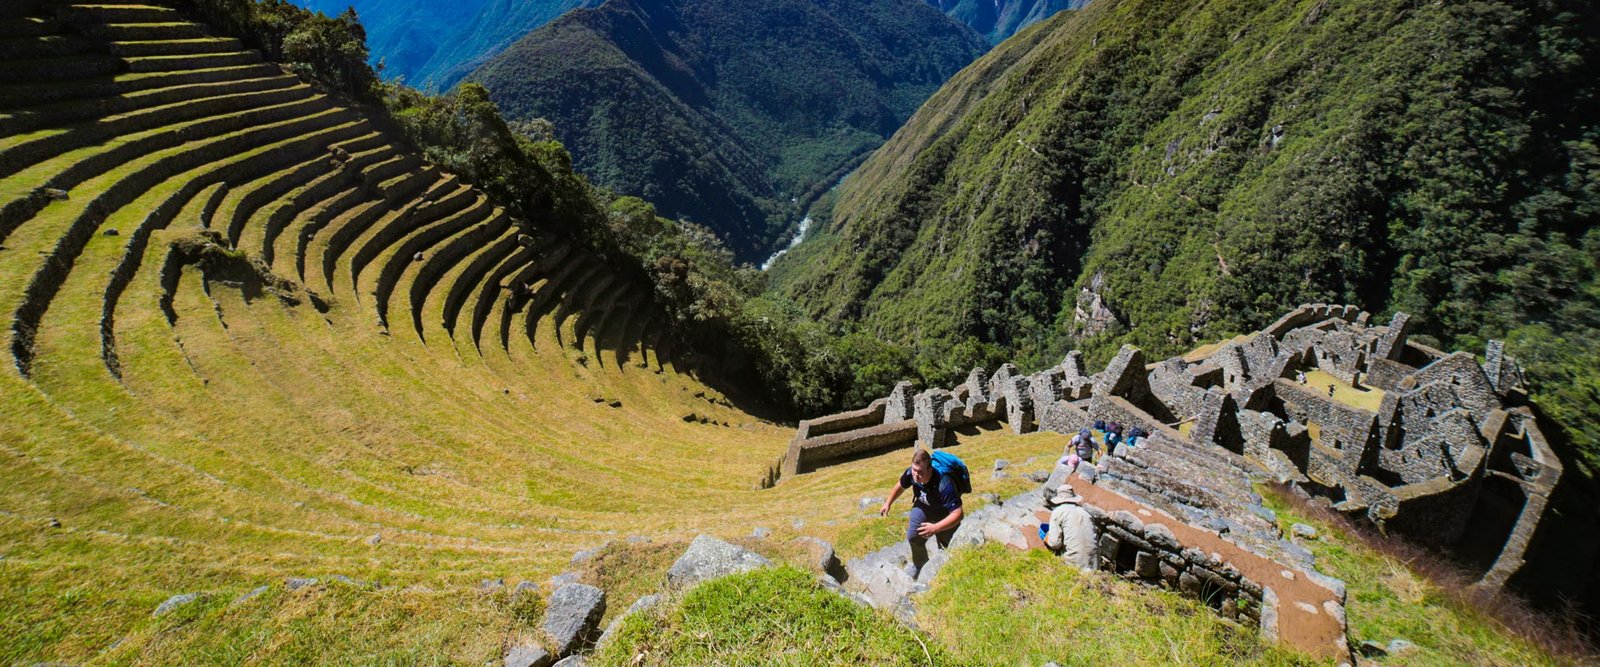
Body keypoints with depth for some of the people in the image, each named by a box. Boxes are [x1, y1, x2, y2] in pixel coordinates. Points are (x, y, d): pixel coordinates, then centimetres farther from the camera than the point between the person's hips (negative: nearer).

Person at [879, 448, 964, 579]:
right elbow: (900, 486, -2)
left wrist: (935, 528, -46)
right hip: (923, 507, 4)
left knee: (944, 547, 5)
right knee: (913, 537, 2)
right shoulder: (911, 473, -28)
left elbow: (957, 514, -40)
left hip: (945, 515, -4)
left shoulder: (944, 485, -44)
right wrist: (888, 503, 5)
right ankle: (919, 563, 32)